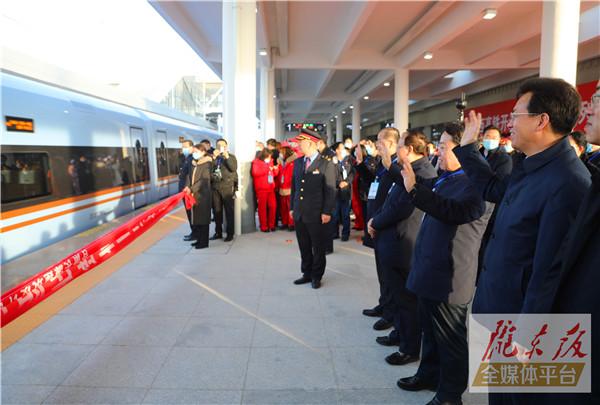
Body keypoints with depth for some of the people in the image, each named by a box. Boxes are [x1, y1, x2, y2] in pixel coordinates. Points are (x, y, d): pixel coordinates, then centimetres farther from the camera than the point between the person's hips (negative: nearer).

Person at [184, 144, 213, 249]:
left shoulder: (207, 164, -9)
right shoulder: (194, 163, 15)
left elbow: (203, 180, -17)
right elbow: (189, 176, 10)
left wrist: (192, 189, -22)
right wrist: (187, 186, -8)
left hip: (203, 194, -7)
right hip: (194, 194, 8)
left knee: (203, 217, -3)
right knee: (195, 217, 12)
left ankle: (204, 242, 4)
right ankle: (199, 239, 23)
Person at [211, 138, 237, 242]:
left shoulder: (231, 156, 7)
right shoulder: (213, 157, 15)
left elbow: (234, 168, -10)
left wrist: (227, 157, -14)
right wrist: (214, 157, -8)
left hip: (227, 187, -3)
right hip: (215, 187, 3)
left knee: (229, 211, -3)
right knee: (217, 211, 7)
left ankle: (230, 233, 2)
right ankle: (218, 232, 17)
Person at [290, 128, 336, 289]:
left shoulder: (326, 165, -8)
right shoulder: (298, 162, 10)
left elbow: (330, 190, -9)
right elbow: (294, 186, 14)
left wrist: (327, 212, -13)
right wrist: (292, 207, 12)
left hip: (317, 215, -5)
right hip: (299, 214, 5)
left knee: (318, 248, 8)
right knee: (304, 247, 15)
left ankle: (316, 276, 24)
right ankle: (307, 274, 30)